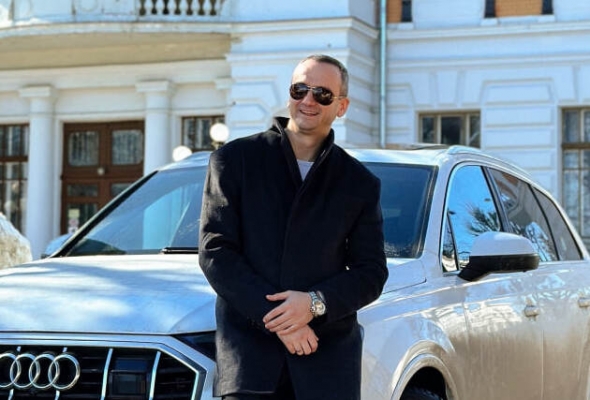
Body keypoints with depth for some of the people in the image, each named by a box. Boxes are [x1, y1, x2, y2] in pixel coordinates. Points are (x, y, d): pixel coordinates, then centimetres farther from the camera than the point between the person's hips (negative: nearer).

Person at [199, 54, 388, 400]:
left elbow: (372, 272, 8)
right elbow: (214, 251, -1)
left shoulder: (360, 183, 11)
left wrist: (315, 302, -12)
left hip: (329, 361, 2)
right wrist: (272, 316, -12)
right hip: (249, 351, -2)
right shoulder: (235, 160, 6)